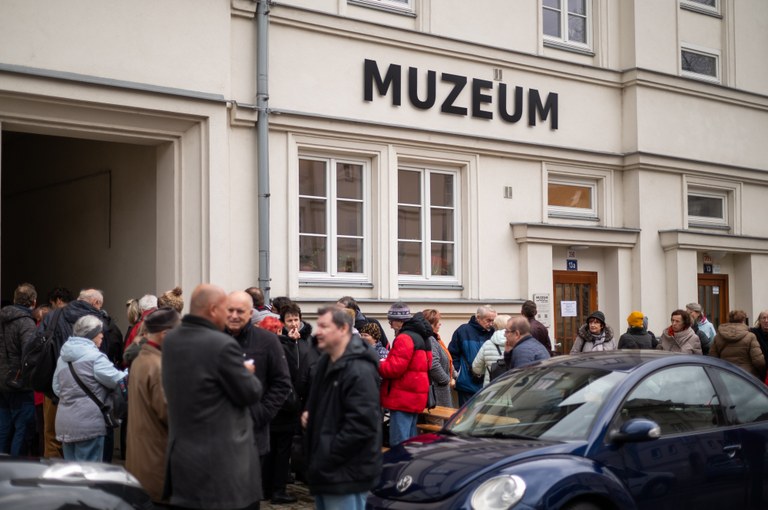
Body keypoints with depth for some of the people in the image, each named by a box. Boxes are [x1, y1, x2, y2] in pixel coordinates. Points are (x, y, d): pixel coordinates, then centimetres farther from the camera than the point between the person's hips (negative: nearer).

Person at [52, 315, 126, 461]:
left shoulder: (63, 357, 11)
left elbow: (56, 388, 16)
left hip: (64, 423, 8)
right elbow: (119, 381, -11)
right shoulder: (94, 357, -13)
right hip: (89, 423, -8)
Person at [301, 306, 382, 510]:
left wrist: (327, 458, -22)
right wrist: (311, 414, 7)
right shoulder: (326, 362, 12)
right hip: (325, 469, 10)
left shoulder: (360, 371, -21)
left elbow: (361, 425, -27)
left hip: (345, 474, -10)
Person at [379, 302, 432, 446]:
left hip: (403, 398, -10)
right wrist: (386, 362, 16)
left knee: (398, 444, -10)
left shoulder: (404, 338, -14)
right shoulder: (421, 336, 18)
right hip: (416, 397, 10)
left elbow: (395, 368, -19)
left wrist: (377, 365, -3)